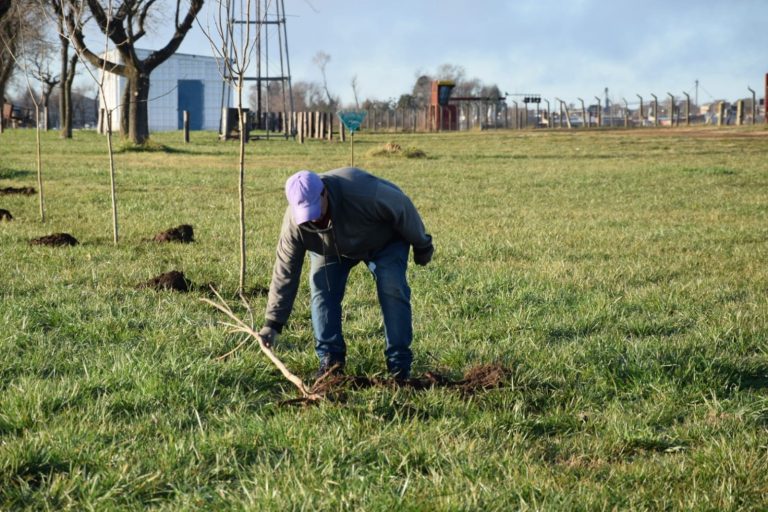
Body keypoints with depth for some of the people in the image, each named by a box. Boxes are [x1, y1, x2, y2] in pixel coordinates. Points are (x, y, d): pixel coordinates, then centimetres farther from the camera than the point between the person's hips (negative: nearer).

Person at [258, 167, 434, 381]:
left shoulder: (363, 191, -44)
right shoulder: (294, 223, -32)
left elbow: (403, 208, -27)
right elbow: (284, 272, -24)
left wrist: (421, 245, -12)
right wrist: (273, 323, -24)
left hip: (384, 240, -3)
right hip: (331, 249, 3)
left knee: (392, 289, -18)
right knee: (322, 288, -17)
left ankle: (399, 364, -12)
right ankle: (330, 359, -7)